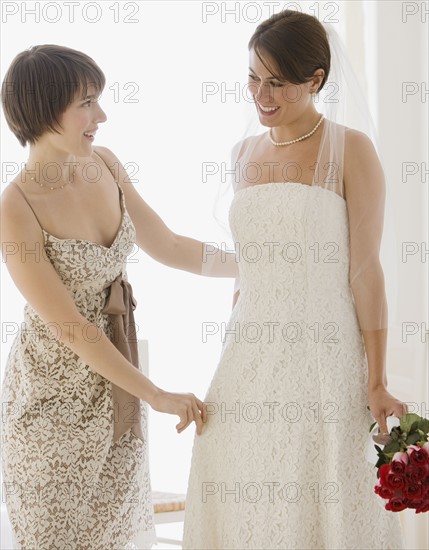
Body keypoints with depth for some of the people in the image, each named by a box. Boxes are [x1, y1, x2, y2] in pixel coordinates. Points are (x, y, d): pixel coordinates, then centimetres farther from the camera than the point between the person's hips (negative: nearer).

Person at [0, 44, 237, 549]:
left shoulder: (105, 165, -4)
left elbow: (167, 247, 8)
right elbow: (71, 328, -21)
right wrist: (158, 397, -17)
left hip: (114, 383, 6)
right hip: (55, 391, -6)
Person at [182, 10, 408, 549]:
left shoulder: (350, 151, -6)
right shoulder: (244, 153, 10)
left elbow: (364, 270, -9)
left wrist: (376, 383, -10)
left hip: (324, 355, -5)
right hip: (251, 359, 5)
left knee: (323, 502, 3)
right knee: (245, 501, 10)